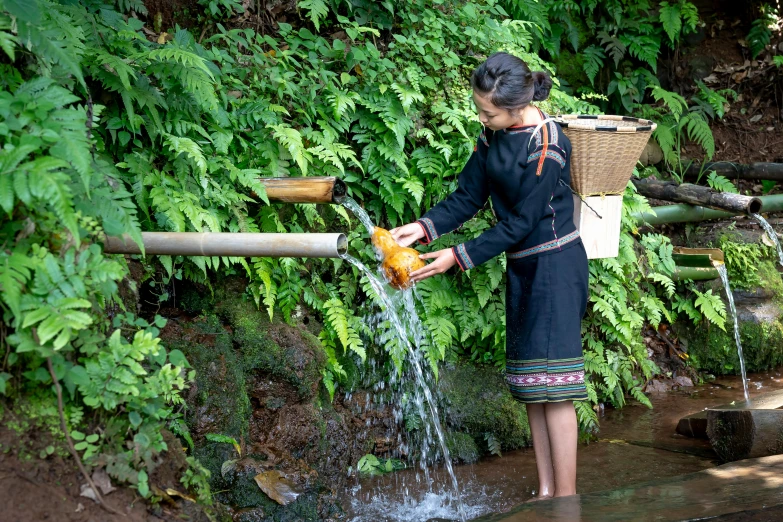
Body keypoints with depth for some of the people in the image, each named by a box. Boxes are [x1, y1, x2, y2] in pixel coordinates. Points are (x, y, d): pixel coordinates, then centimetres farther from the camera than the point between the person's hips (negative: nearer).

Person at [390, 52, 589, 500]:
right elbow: (469, 196, 6)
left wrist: (459, 257, -19)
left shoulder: (547, 145, -21)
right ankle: (546, 492, 16)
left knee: (552, 381, -9)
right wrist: (425, 227, -10)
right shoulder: (493, 135, 3)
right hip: (522, 265, 8)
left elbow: (520, 223, -20)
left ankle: (566, 496, -2)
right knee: (530, 385, 9)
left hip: (556, 264, -8)